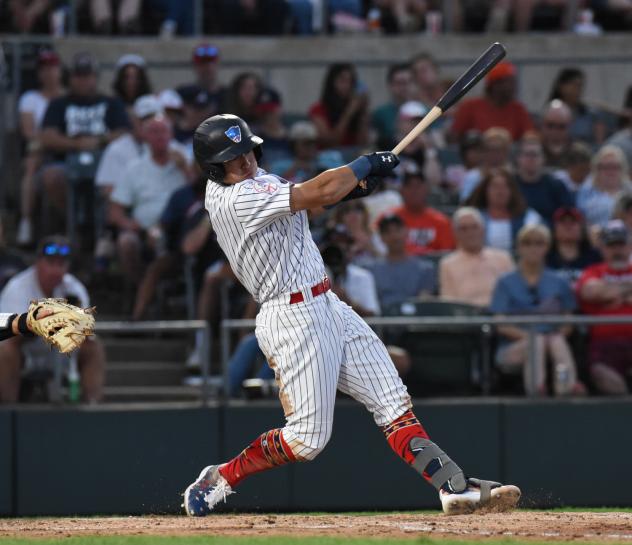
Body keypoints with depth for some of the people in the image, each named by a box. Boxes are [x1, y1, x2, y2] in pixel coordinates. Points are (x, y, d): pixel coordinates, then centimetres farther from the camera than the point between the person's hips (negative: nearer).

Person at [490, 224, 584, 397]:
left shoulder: (559, 284, 17)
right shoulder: (506, 283, 11)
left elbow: (567, 324, 11)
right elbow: (502, 325, 0)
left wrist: (558, 334, -12)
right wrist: (528, 335, -16)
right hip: (514, 348, -2)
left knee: (557, 341, -34)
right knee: (538, 341, -36)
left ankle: (567, 387, -59)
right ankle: (536, 390, -59)